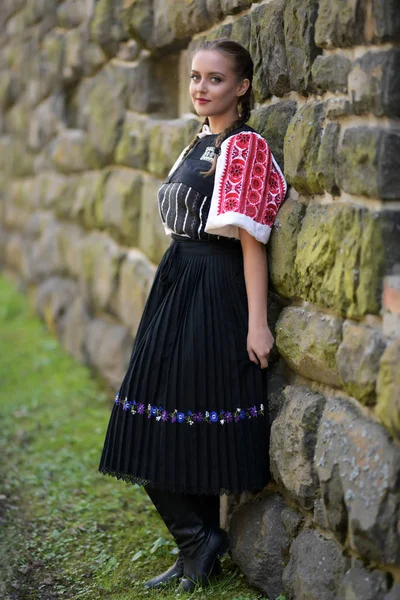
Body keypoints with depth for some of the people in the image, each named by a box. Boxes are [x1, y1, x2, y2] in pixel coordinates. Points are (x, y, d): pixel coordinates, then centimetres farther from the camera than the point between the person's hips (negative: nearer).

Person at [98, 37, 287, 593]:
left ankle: (200, 540, 10)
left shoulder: (245, 147, -11)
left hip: (216, 295, -9)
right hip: (178, 287, 9)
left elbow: (251, 239, -15)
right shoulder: (200, 145, 15)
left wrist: (258, 323, -17)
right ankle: (200, 554, 20)